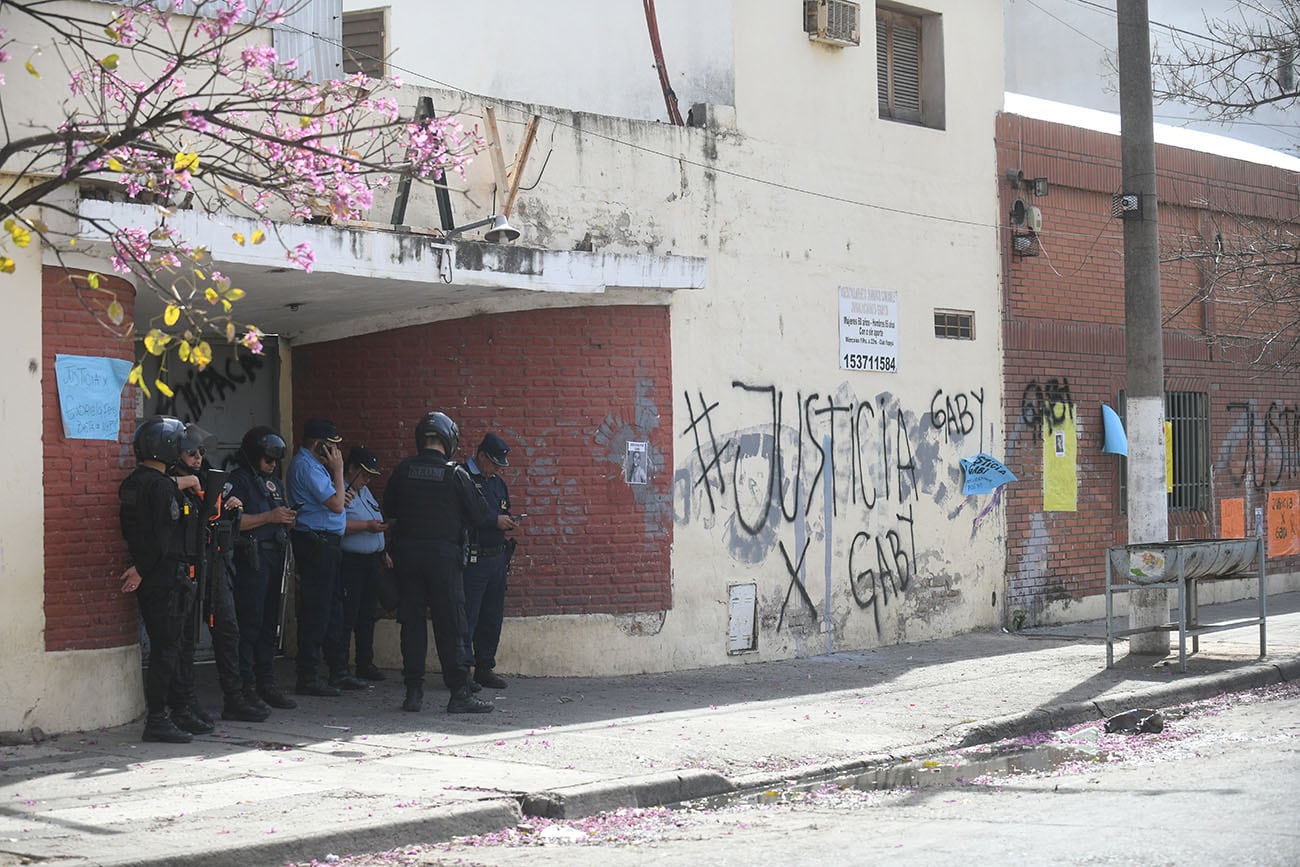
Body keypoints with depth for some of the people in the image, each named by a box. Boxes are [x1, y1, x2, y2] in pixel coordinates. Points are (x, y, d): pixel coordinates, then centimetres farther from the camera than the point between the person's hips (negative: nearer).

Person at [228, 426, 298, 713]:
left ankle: (267, 685, 17)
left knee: (269, 624, 11)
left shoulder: (273, 481, 21)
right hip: (250, 558, -8)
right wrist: (269, 517, -17)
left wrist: (288, 517, 8)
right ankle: (246, 689, -6)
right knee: (249, 624, -8)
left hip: (275, 557, 8)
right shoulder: (238, 480, -6)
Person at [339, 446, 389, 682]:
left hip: (371, 561, 9)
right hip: (350, 563, -9)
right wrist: (367, 526, -22)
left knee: (367, 616, 13)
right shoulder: (340, 492, -11)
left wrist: (384, 553, 22)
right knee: (347, 616, -8)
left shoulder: (365, 491, 19)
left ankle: (365, 663, 21)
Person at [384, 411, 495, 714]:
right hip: (443, 553, -3)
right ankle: (460, 693, -3)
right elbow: (479, 514, -3)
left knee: (411, 622, 8)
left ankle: (413, 691, 9)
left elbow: (389, 510, 12)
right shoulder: (455, 473, -8)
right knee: (450, 625, -1)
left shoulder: (403, 470, 1)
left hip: (407, 552, 3)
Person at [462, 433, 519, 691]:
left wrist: (508, 522, 6)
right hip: (472, 560, -8)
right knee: (467, 615, -8)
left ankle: (485, 667, 17)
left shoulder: (498, 483, 19)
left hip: (497, 557, 8)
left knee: (492, 616, 10)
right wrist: (494, 521, -16)